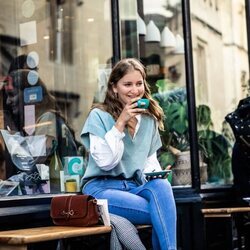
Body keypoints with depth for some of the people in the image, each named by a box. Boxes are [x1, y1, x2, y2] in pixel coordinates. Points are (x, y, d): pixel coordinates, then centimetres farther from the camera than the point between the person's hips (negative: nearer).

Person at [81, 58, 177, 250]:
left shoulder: (149, 119, 12)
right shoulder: (99, 116, -4)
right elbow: (105, 161, -14)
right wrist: (120, 123, -17)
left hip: (135, 186, 5)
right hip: (102, 187, -5)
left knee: (162, 185, -34)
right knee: (163, 214, -31)